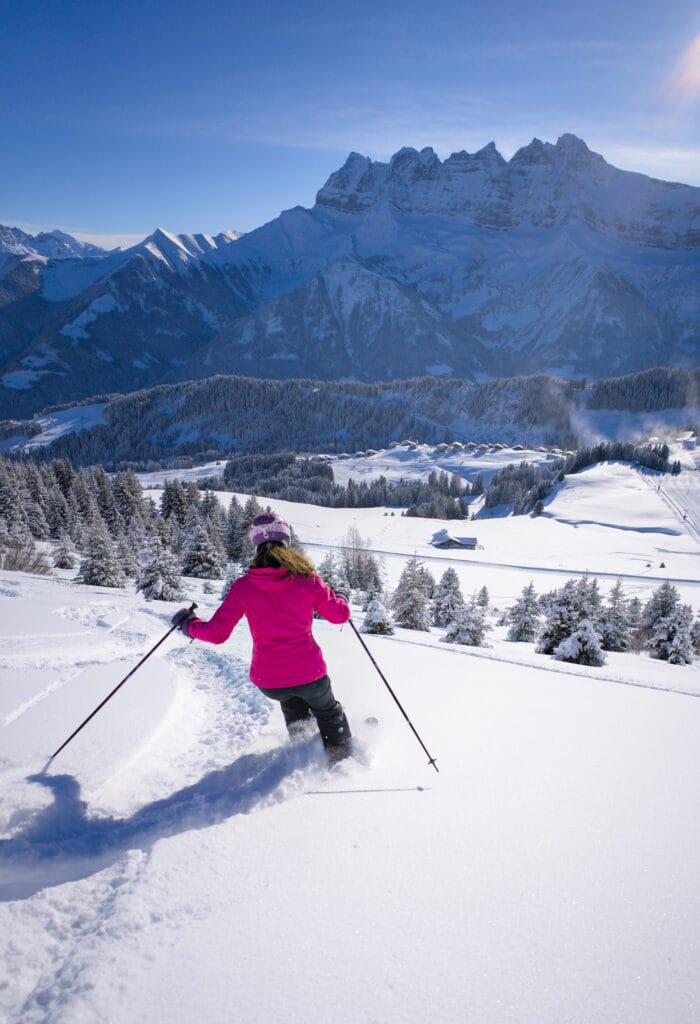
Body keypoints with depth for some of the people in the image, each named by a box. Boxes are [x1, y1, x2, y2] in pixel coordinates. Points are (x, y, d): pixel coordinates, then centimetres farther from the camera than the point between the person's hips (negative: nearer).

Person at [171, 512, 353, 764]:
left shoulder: (243, 587, -8)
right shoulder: (307, 578, -9)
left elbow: (216, 633, -6)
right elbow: (340, 615, 0)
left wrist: (189, 624, 14)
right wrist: (340, 597, 23)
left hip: (267, 681, 2)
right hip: (309, 673, -1)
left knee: (291, 702, 38)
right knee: (328, 712, 31)